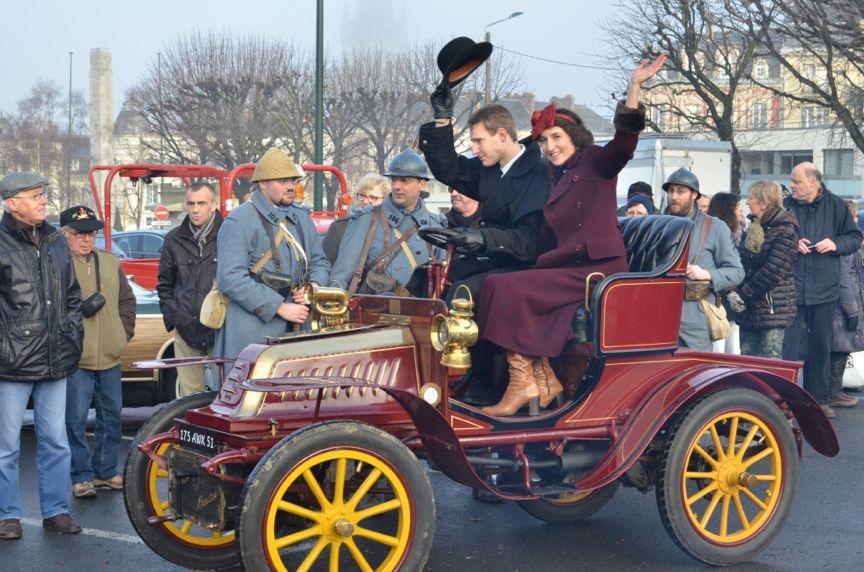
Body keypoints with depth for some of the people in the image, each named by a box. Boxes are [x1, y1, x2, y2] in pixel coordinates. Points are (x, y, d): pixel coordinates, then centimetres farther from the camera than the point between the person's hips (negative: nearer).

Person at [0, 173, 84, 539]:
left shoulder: (55, 242, 12)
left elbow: (72, 295, 22)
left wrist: (73, 336, 14)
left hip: (56, 363, 5)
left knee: (55, 441, 10)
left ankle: (56, 510, 20)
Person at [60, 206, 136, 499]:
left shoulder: (110, 262, 14)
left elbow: (127, 299, 23)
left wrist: (125, 330, 11)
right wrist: (80, 310, -21)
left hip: (110, 357, 6)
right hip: (75, 359, -6)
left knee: (112, 416, 12)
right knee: (76, 419, -4)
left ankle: (106, 471, 25)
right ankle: (82, 476, 6)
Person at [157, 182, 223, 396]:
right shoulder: (174, 240, 12)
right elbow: (164, 284, 21)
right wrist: (171, 316, 9)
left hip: (221, 330, -3)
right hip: (185, 330, 4)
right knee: (189, 392, 7)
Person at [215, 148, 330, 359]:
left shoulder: (301, 217, 18)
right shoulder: (239, 222, -6)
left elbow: (319, 261, 27)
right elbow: (230, 279, -15)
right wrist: (280, 307, -15)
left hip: (293, 332, 6)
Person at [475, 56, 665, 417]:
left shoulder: (595, 163, 4)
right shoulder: (555, 181, 24)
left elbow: (626, 136, -14)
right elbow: (548, 239, 22)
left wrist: (634, 87, -28)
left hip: (598, 268, -8)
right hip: (566, 269, 8)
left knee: (506, 290, -21)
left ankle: (523, 381, -16)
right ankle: (544, 378, -9)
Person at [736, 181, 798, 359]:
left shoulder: (785, 231, -11)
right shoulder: (752, 228, 13)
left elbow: (772, 272, -17)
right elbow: (740, 262, 12)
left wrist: (744, 295, -14)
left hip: (773, 309, -7)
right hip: (748, 311, 7)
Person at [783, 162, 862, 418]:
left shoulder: (835, 205, 1)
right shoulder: (785, 206, -2)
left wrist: (836, 244, -10)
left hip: (823, 289, 1)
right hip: (790, 288, -1)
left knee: (821, 346, 11)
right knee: (787, 345, -3)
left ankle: (818, 397, 21)